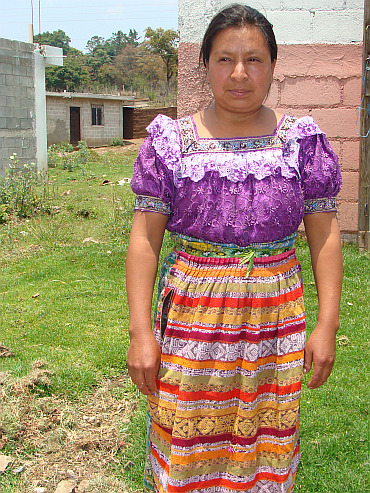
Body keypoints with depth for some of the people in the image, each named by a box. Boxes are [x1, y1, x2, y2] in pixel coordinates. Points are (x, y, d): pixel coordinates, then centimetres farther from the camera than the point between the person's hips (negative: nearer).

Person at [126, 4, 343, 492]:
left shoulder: (301, 140, 2)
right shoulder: (172, 141, 0)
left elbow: (324, 235, 3)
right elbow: (145, 238, -2)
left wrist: (327, 325, -2)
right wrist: (140, 331, -7)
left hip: (276, 321, 1)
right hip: (191, 319, 0)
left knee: (266, 444, 13)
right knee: (187, 445, 10)